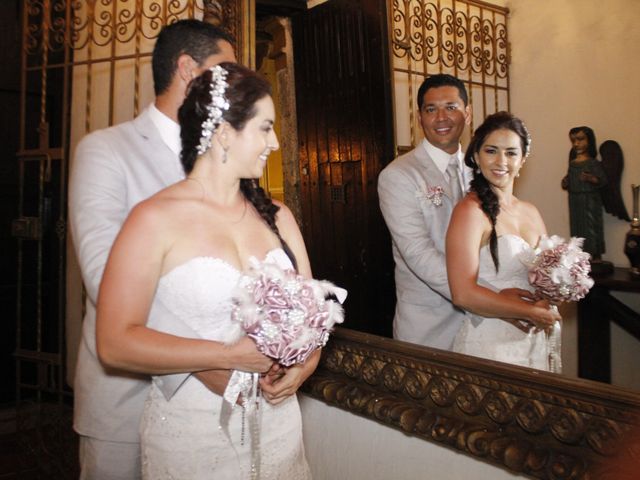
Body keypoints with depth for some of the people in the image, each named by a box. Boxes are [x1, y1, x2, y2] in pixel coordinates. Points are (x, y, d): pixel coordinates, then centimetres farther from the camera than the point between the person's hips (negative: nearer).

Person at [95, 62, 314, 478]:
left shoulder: (276, 215, 2)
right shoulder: (155, 219, -12)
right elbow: (115, 342, -17)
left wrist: (304, 363, -13)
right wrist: (231, 355, -23)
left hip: (279, 422, 5)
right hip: (191, 431, -4)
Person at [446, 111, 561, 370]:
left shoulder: (531, 213, 7)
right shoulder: (470, 211, -15)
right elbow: (463, 294, -24)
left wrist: (549, 301, -5)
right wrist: (532, 312, -14)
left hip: (534, 341, 7)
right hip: (488, 343, -6)